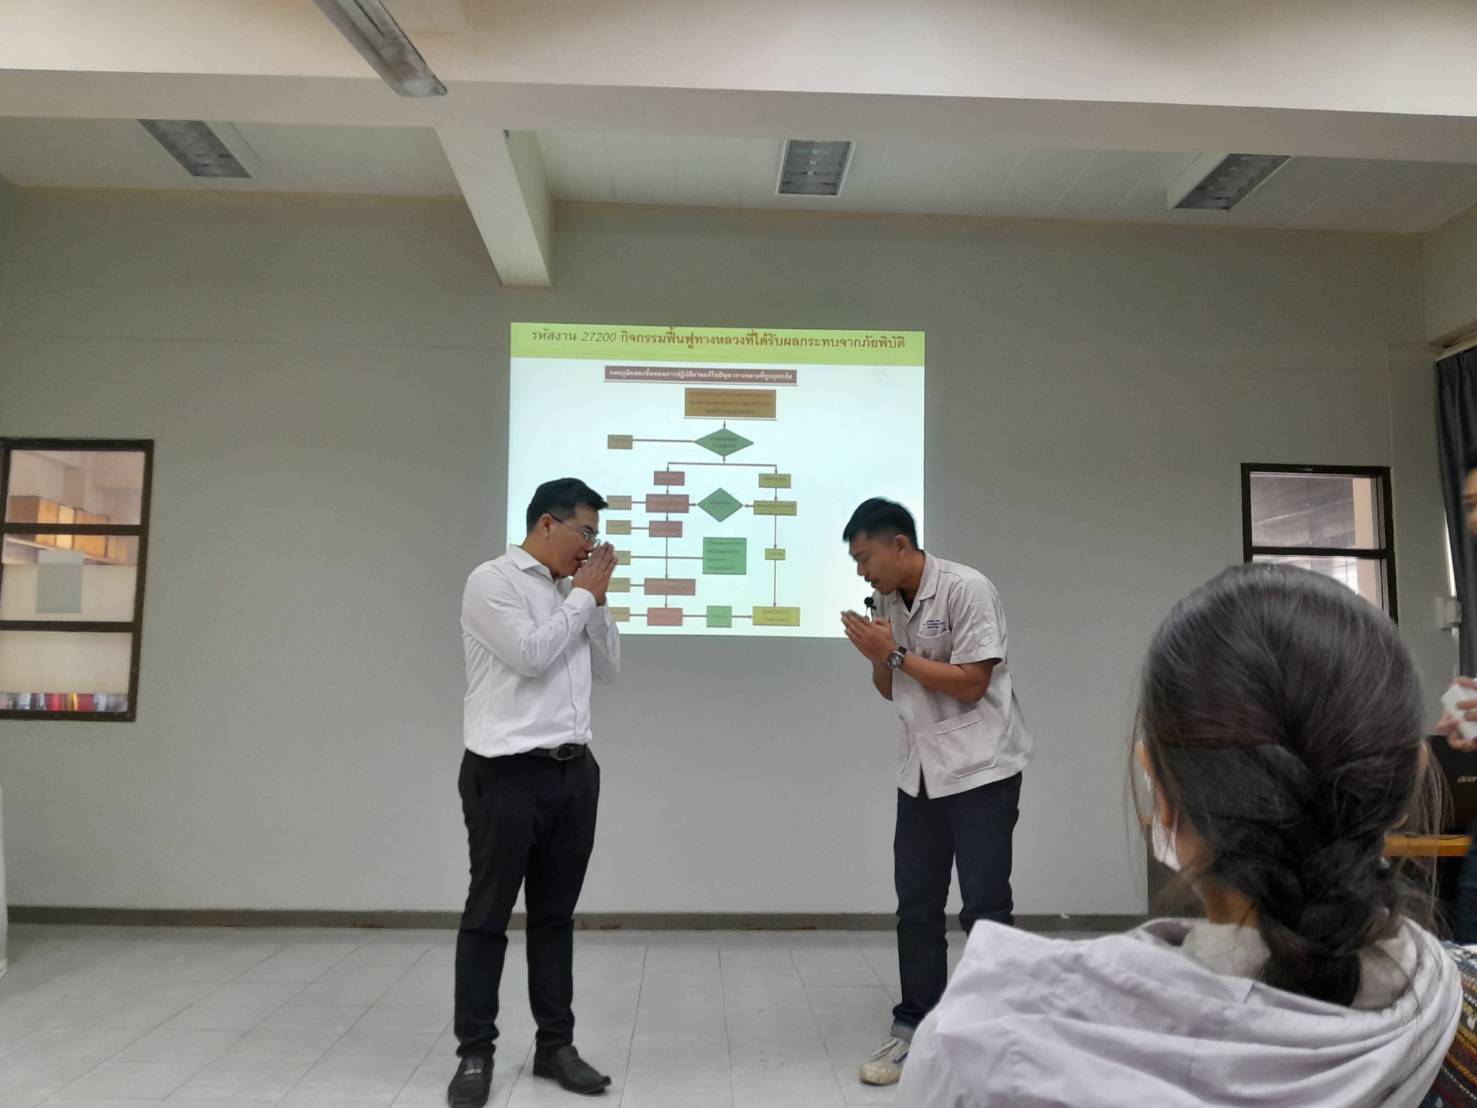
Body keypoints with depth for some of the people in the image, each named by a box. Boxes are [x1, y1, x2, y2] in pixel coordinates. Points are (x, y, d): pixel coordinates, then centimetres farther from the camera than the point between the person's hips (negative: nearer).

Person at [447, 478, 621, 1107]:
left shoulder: (572, 592, 14)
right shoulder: (492, 581, -5)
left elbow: (608, 671, 15)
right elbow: (531, 656, -17)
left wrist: (597, 599, 5)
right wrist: (584, 595, -6)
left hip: (574, 771, 7)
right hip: (508, 773, -7)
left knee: (556, 914, 13)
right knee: (489, 914, 5)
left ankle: (556, 1044, 24)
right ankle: (475, 1053, 17)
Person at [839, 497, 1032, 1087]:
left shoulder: (967, 589, -15)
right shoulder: (887, 602, 6)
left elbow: (971, 684, -19)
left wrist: (894, 653, -17)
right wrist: (875, 657, -8)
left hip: (980, 769, -6)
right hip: (920, 771, 6)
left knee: (985, 908, 1)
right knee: (916, 904, 9)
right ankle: (912, 1026, 20)